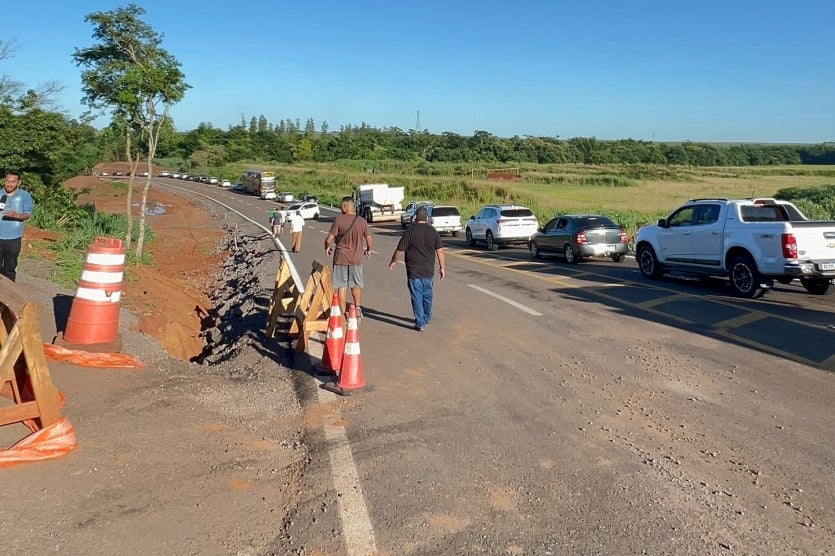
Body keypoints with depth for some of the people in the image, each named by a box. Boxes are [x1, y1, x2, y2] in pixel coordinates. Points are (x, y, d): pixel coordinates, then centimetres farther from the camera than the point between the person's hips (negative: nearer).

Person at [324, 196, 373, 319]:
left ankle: (343, 314, 9)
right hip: (356, 258, 2)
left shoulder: (338, 220, -10)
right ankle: (358, 307, 2)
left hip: (340, 257, -2)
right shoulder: (362, 221, -2)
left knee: (341, 286, 6)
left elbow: (329, 239, -12)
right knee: (356, 285, 18)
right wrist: (368, 250, 22)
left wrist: (327, 248, 9)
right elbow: (369, 239, 2)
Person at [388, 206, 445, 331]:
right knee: (427, 296, 18)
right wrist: (442, 267, 8)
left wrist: (393, 262, 9)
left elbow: (400, 250, -8)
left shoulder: (410, 231, -10)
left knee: (417, 297, 2)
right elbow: (440, 251, -1)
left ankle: (420, 323, 1)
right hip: (429, 271, 4)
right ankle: (426, 318, 33)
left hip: (414, 272, -4)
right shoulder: (433, 232, 1)